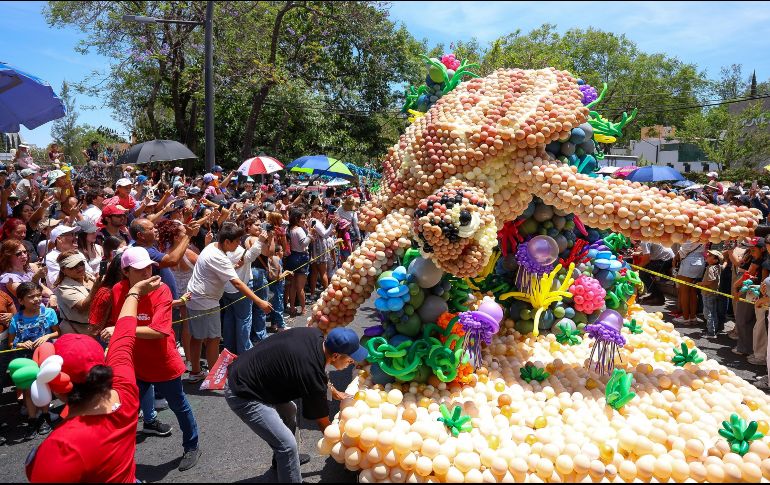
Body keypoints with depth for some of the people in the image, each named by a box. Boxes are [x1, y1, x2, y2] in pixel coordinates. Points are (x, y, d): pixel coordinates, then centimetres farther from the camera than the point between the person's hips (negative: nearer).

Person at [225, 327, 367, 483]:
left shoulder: (316, 335, -7)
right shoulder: (311, 376, -28)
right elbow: (322, 421, -12)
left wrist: (335, 392, 20)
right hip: (242, 395, -10)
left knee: (289, 411, 26)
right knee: (287, 444, -12)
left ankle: (281, 460, 45)